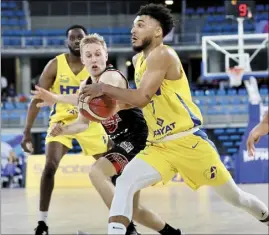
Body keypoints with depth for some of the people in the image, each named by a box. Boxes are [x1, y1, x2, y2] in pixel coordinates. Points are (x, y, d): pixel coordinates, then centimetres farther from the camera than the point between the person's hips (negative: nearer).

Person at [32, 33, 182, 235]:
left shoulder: (111, 76, -18)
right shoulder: (85, 86, 9)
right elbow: (84, 123, 14)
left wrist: (56, 98, -41)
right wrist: (64, 130, -8)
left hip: (137, 139, -9)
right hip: (123, 142, 9)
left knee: (97, 172, -28)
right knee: (133, 209, 13)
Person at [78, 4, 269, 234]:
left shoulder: (162, 54, -17)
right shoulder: (139, 59, 9)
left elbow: (142, 97, -27)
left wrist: (104, 88, -20)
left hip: (188, 141, -7)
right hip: (158, 145, 7)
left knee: (234, 196, 10)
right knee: (125, 183, -20)